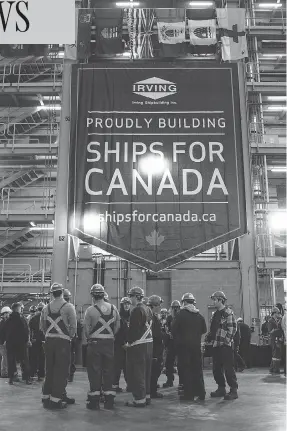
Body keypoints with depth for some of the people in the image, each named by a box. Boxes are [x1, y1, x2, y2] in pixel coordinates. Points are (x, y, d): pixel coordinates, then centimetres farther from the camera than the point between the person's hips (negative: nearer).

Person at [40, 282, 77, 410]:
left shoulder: (46, 308, 8)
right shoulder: (68, 307, -7)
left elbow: (42, 326, 11)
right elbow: (73, 326, -11)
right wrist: (70, 336, 5)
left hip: (49, 341, 5)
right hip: (63, 341, -5)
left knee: (49, 369, 14)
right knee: (61, 370, 1)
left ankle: (46, 397, 23)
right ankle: (55, 400, 1)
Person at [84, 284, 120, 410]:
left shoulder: (90, 310, -9)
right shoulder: (113, 308, 3)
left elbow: (86, 328, -9)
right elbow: (117, 325, 7)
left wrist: (89, 338, 8)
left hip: (94, 343, -3)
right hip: (109, 343, 4)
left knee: (94, 371, 5)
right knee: (108, 370, 11)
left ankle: (94, 400, 8)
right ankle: (109, 401, 16)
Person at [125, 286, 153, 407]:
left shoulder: (136, 310, -15)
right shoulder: (148, 309, 12)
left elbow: (134, 329, -19)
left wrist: (129, 342, -9)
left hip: (138, 345, -9)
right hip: (148, 343, 9)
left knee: (137, 372, -2)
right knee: (146, 371, 15)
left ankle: (139, 399, 2)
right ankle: (146, 396, 23)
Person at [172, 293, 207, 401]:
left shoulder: (180, 314, -9)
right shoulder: (199, 315, 5)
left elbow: (173, 328, -9)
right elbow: (204, 330, 10)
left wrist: (177, 339, 7)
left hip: (183, 345, -4)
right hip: (196, 345, 4)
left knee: (185, 369, 2)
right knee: (197, 369, 11)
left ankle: (189, 394, 4)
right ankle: (201, 393, 14)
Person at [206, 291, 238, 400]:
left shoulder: (228, 312, -10)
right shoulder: (216, 314, 16)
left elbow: (233, 328, -14)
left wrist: (227, 341, -17)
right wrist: (209, 336, 9)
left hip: (225, 345, -9)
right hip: (216, 345, 9)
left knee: (228, 368, -5)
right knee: (216, 368, 11)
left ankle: (233, 390, 3)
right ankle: (221, 388, 22)